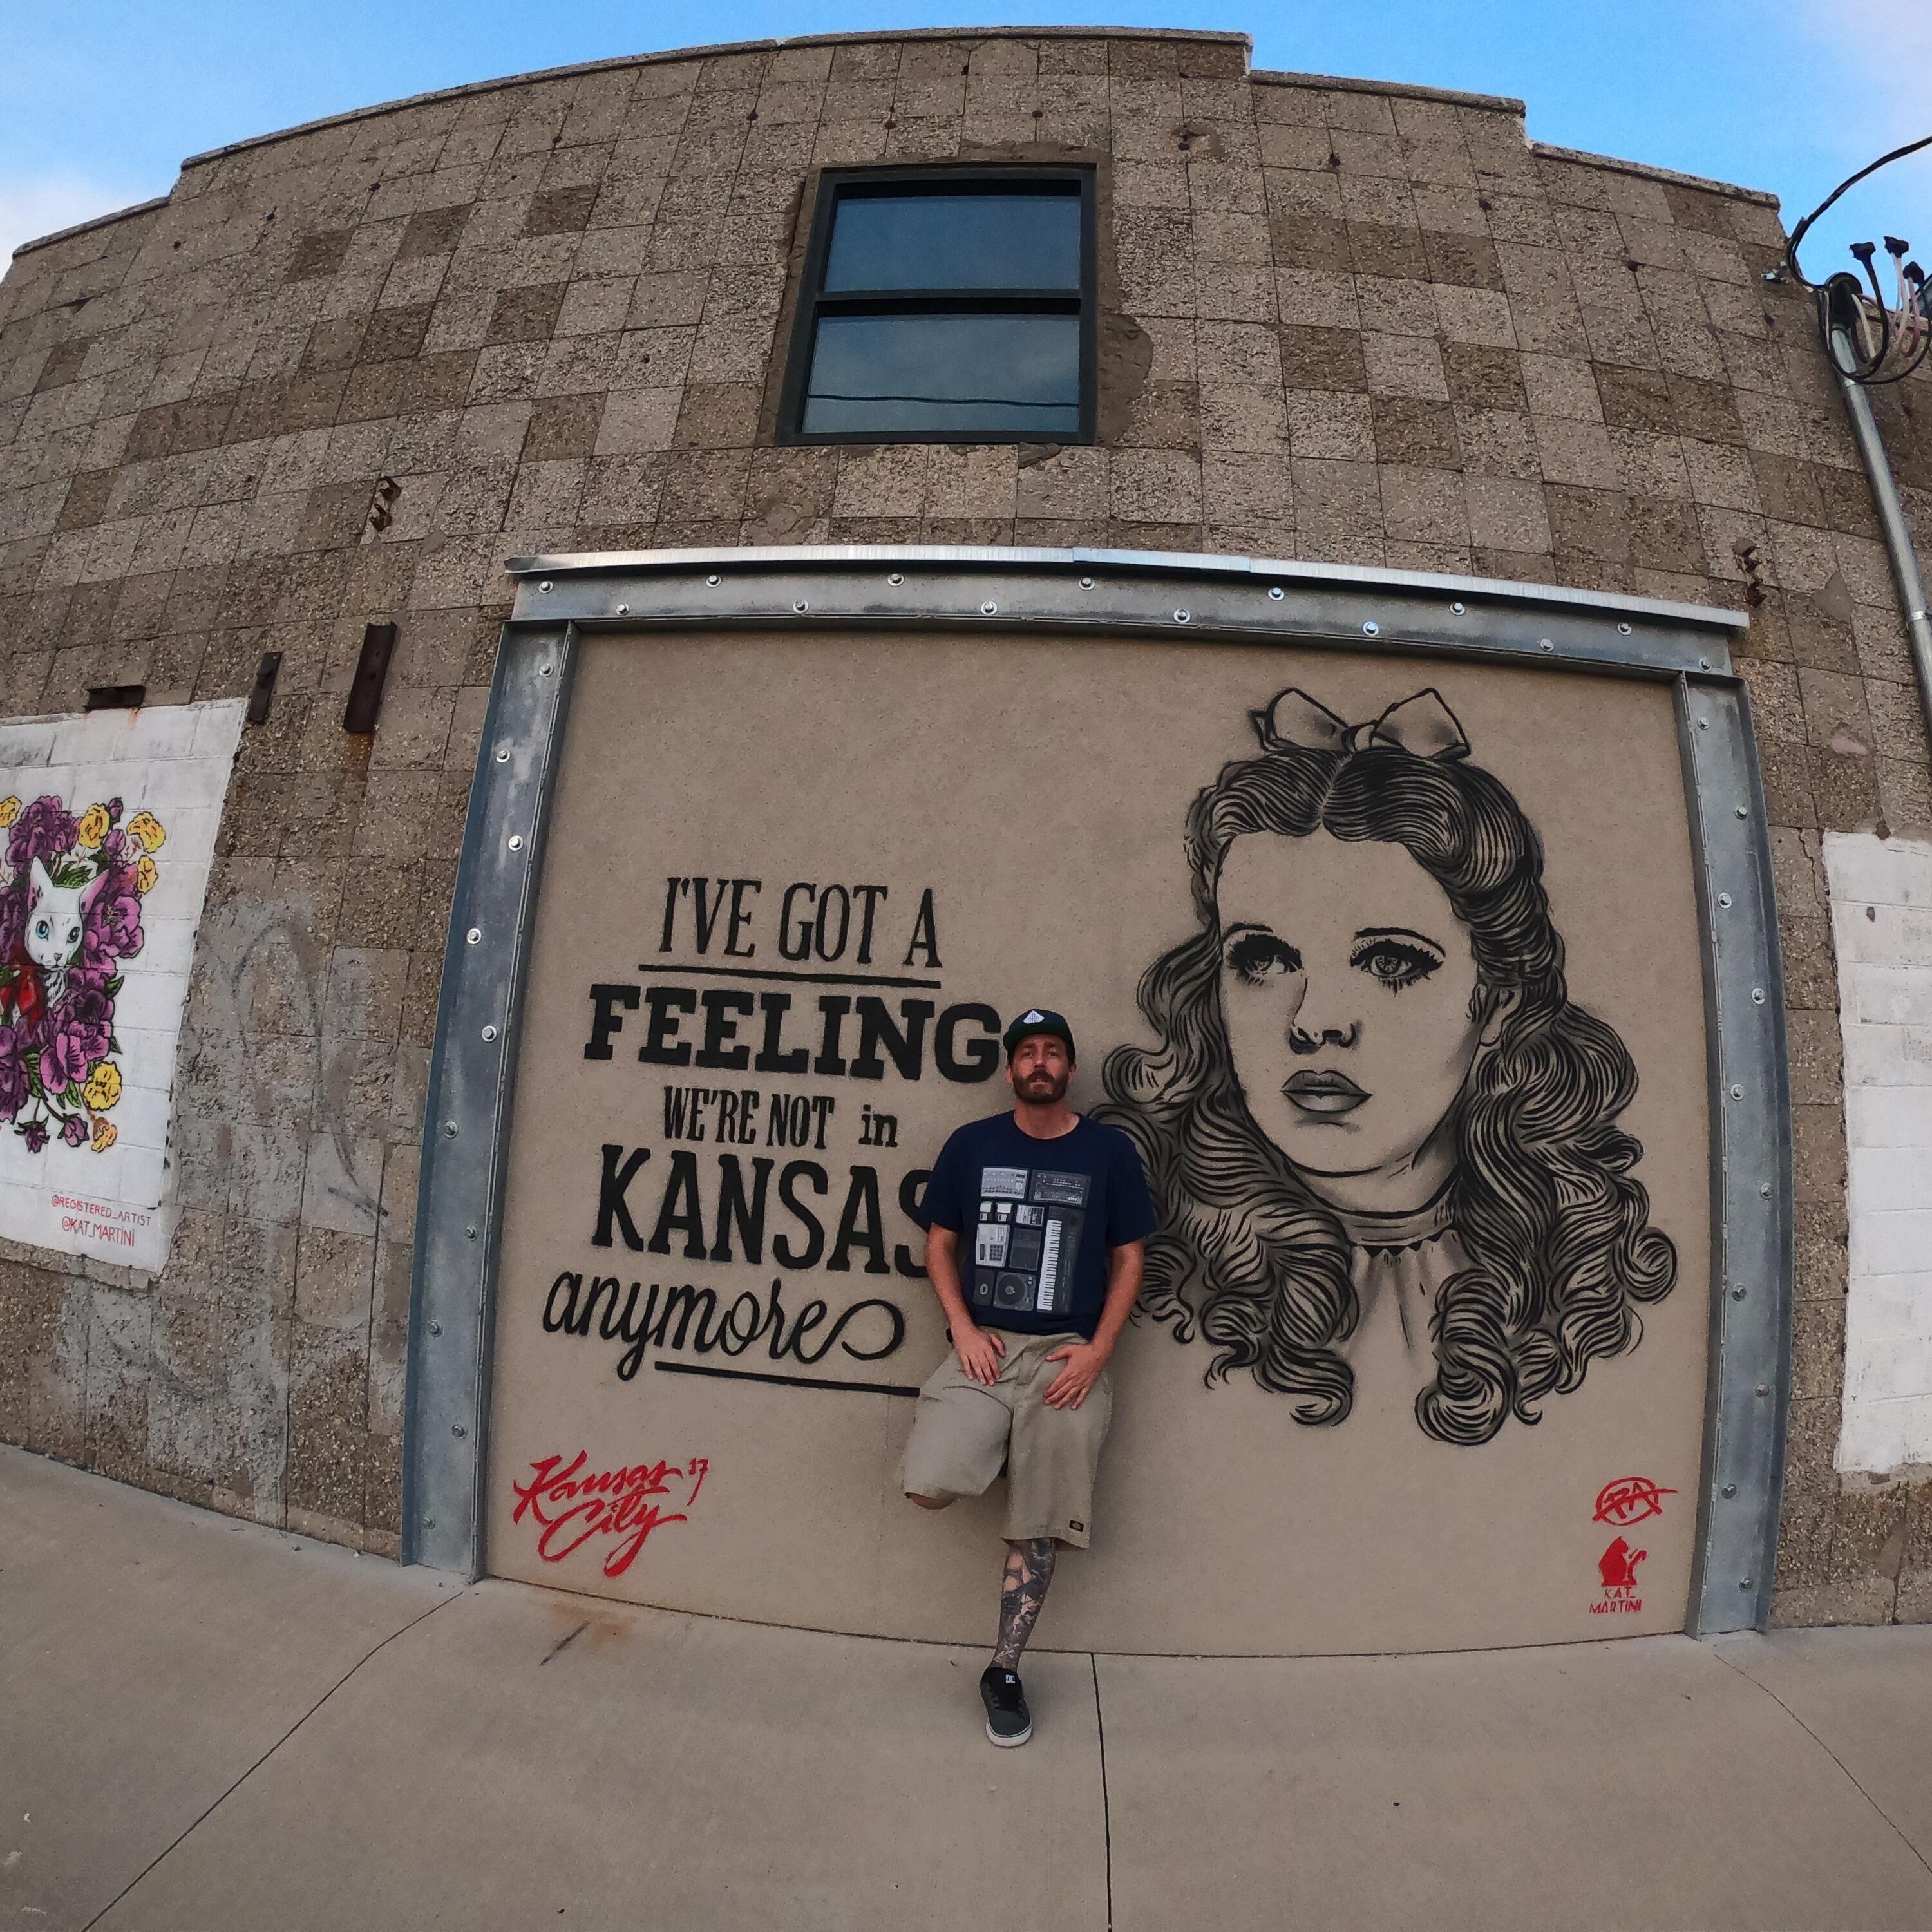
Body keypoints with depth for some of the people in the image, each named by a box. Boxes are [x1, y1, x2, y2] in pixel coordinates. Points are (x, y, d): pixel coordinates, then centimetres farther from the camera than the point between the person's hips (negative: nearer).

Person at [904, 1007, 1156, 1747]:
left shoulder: (1109, 1152, 1)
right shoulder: (971, 1145, 2)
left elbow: (1128, 1260, 4)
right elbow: (939, 1243, 7)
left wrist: (1096, 1351, -7)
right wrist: (963, 1328, -7)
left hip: (1067, 1355, 0)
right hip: (982, 1347, 1)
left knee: (1039, 1523, 2)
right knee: (929, 1487, -17)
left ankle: (1004, 1670, 24)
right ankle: (991, 1444, 16)